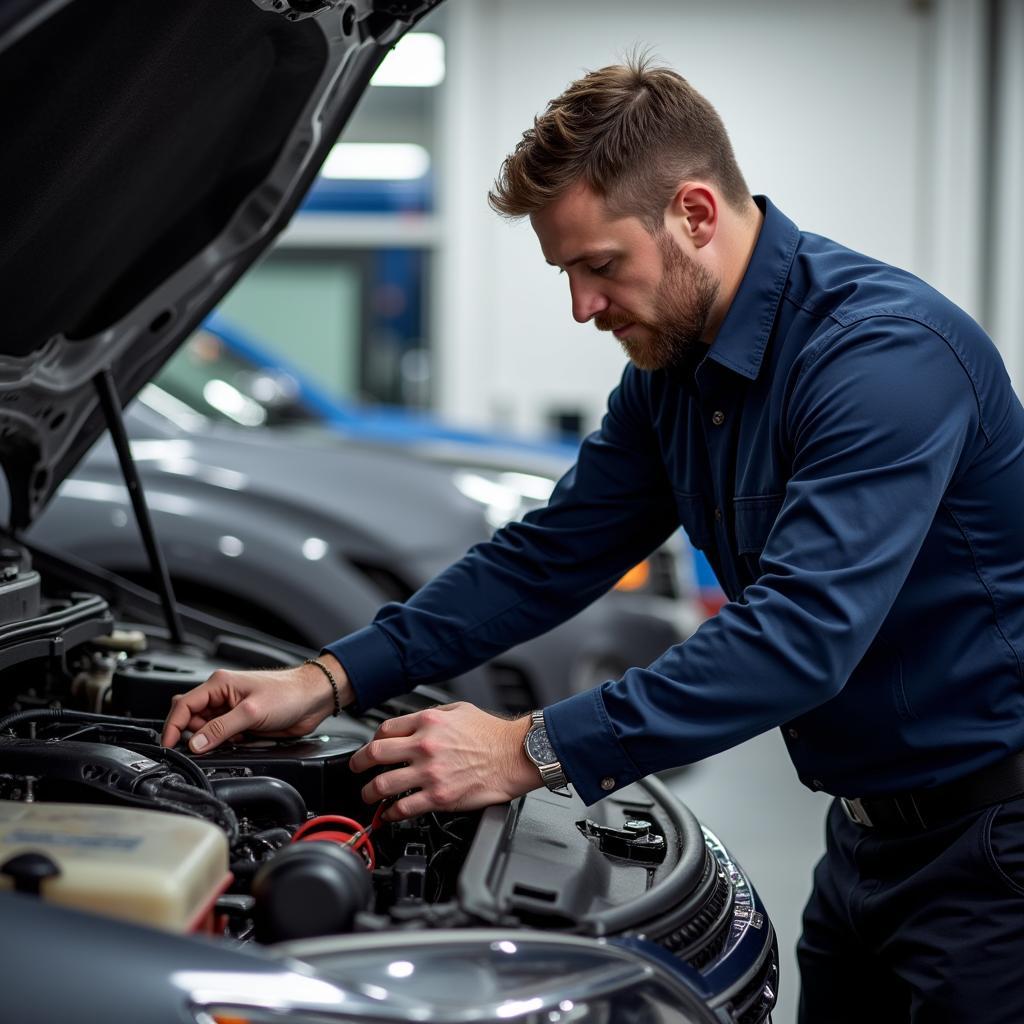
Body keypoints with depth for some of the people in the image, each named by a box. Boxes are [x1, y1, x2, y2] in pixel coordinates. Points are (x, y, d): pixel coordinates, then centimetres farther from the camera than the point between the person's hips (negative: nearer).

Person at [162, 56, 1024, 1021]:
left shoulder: (886, 350, -25)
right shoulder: (671, 369, 5)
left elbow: (801, 632, -33)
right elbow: (550, 556, 9)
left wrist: (533, 750, -33)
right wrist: (328, 680, -1)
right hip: (871, 830, 8)